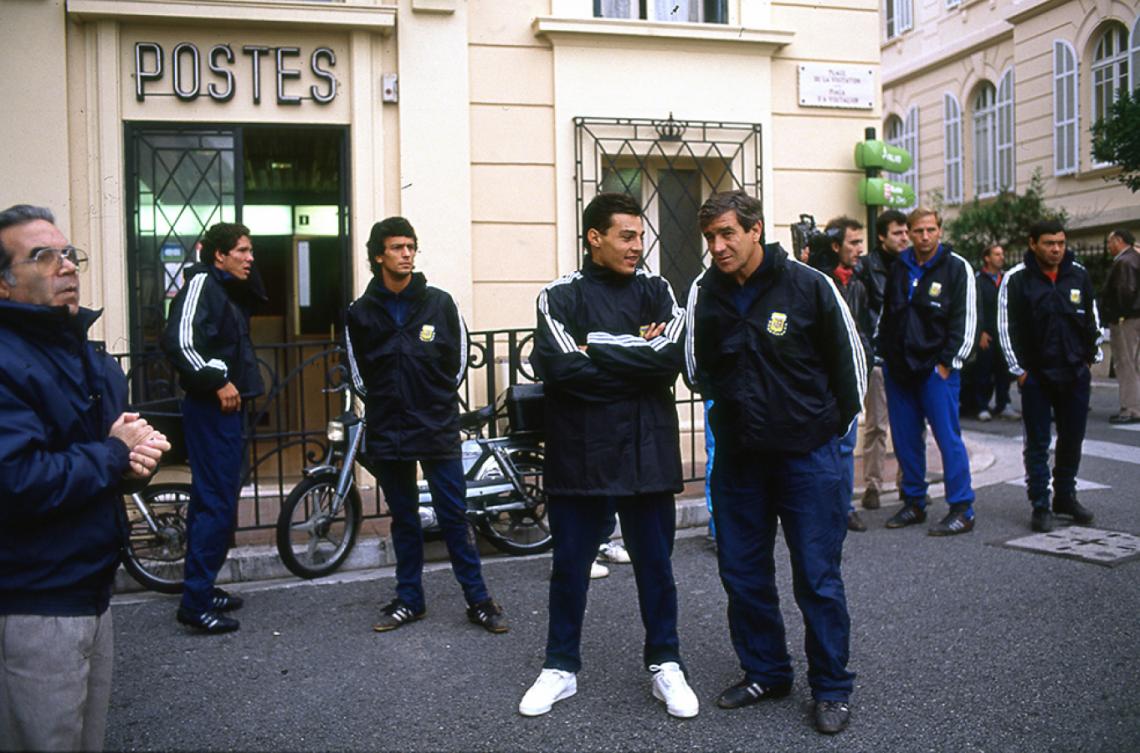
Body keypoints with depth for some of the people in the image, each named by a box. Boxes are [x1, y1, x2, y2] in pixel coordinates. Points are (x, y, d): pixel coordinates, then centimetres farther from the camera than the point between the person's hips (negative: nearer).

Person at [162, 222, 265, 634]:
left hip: (226, 407, 10)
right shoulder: (202, 282, -12)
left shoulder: (227, 289, 15)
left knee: (212, 501, 15)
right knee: (218, 504, -8)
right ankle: (195, 603, -2)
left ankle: (202, 588, 25)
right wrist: (217, 382, -20)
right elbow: (179, 341, -24)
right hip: (211, 409, -10)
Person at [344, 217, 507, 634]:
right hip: (386, 429, 2)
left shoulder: (440, 302, -1)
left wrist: (437, 401, 9)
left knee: (454, 515, 1)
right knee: (403, 519, 11)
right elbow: (359, 373, 13)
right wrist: (387, 403, 10)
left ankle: (478, 599, 9)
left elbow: (459, 359, 8)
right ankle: (409, 599, 22)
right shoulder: (361, 313, 3)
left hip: (438, 428, -2)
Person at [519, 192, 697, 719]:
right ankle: (561, 668, 28)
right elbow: (561, 367, -18)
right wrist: (635, 356, -12)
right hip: (579, 453, -1)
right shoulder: (561, 296, -1)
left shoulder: (656, 292, 5)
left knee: (655, 564, 12)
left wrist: (596, 351, -13)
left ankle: (665, 666, 29)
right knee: (570, 566, 11)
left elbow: (670, 359, -12)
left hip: (646, 453, 2)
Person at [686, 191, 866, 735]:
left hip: (807, 454, -4)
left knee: (817, 577, 2)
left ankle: (832, 688, 18)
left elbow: (849, 361, 0)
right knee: (742, 573, 11)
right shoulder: (704, 292, 0)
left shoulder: (809, 286, -11)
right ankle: (764, 673, 29)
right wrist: (727, 402, -2)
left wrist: (835, 426, 6)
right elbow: (697, 371, 12)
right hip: (737, 454, 4)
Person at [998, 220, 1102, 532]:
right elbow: (1006, 326, -6)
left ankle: (1066, 497, 27)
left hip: (1075, 374, 4)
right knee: (1038, 444, 1)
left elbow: (1092, 318, 14)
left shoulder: (1079, 275, 4)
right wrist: (1019, 369, -8)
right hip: (1036, 375, -4)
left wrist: (1092, 357, 11)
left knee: (1072, 439, 12)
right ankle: (1040, 506, 7)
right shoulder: (1016, 279, -7)